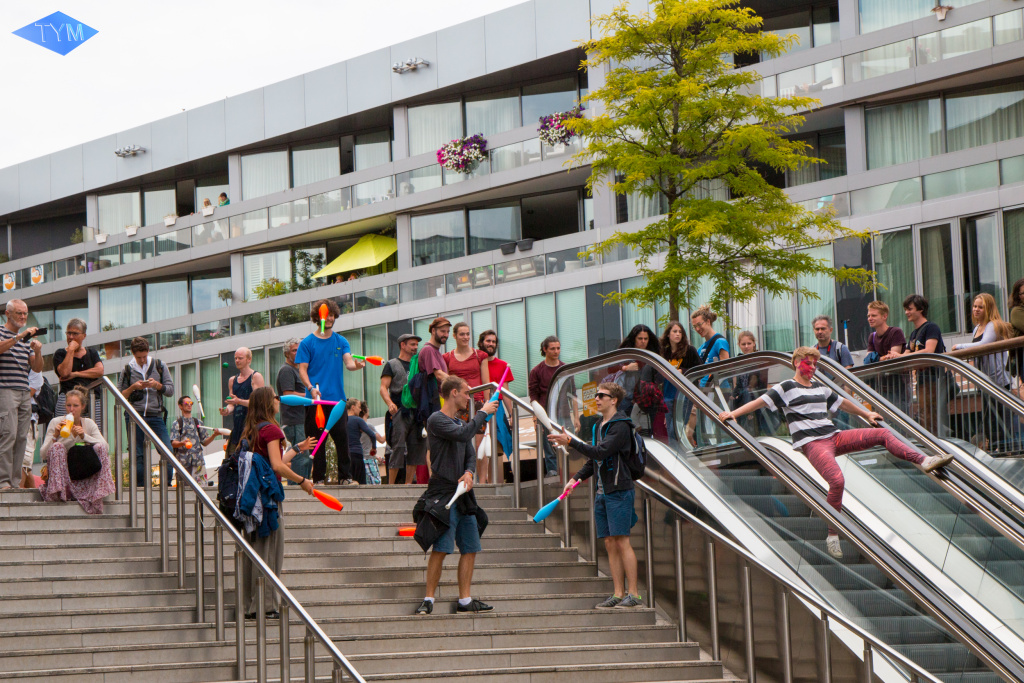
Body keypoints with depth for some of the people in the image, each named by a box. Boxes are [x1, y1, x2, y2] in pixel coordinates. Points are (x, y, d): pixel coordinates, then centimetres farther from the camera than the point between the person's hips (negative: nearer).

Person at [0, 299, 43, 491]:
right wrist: (18, 337, -25)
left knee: (22, 437, 2)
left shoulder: (26, 338, 23)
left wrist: (37, 352, -2)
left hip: (25, 392, 7)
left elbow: (37, 368, 17)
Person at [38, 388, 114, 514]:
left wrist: (84, 436, -22)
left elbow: (104, 446, -11)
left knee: (100, 447, -20)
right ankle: (57, 492, -30)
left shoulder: (89, 424, 5)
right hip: (61, 473, -2)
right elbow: (43, 455, -8)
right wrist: (55, 436, -22)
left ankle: (98, 494, -23)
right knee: (57, 446, -27)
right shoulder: (55, 422, -1)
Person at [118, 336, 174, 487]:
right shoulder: (127, 370, 8)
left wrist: (156, 385, -11)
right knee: (138, 456, -2)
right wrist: (132, 388, -9)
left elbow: (171, 390, 7)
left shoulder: (159, 366, 10)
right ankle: (140, 487, 4)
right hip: (135, 417, -1)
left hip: (155, 416, 1)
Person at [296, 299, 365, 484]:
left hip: (337, 398, 2)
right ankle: (319, 477, 6)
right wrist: (311, 388, -17)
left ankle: (345, 476, 4)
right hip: (315, 400, -2)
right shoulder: (307, 343, 4)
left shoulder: (341, 342, 11)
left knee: (342, 437, -3)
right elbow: (302, 369, 0)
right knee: (317, 440, 0)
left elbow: (348, 363, -2)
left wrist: (356, 365, -27)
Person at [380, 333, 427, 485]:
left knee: (416, 448, 1)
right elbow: (383, 388, -4)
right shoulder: (392, 365, 5)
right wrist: (390, 403, -22)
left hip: (417, 412, 6)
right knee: (398, 448, -12)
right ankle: (391, 484, -10)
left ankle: (409, 484, 7)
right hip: (399, 412, -6)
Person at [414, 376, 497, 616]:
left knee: (470, 548, 5)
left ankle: (465, 601, 9)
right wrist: (483, 413, -8)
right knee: (440, 548, -13)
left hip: (463, 495, 8)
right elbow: (463, 434, -21)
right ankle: (429, 599, -9)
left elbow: (471, 455, 17)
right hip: (443, 493, -8)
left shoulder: (460, 423, 22)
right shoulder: (436, 420, -6)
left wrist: (469, 473, -6)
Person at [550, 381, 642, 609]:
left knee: (622, 541, -10)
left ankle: (633, 594, -7)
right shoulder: (598, 426, 17)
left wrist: (570, 442, -24)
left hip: (619, 490, -8)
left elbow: (601, 452, -22)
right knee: (610, 543, 5)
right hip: (602, 492, 8)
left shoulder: (621, 426, -10)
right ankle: (618, 593, 7)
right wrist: (577, 477, 8)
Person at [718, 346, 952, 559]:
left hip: (835, 437, 7)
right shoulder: (787, 388, 2)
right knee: (837, 480, -30)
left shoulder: (821, 388, 22)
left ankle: (924, 460, 3)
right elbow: (761, 401, -4)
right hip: (812, 444, -7)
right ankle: (832, 535, -20)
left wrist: (867, 414, 46)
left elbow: (842, 402, 35)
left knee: (883, 434, -2)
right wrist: (733, 414, -13)